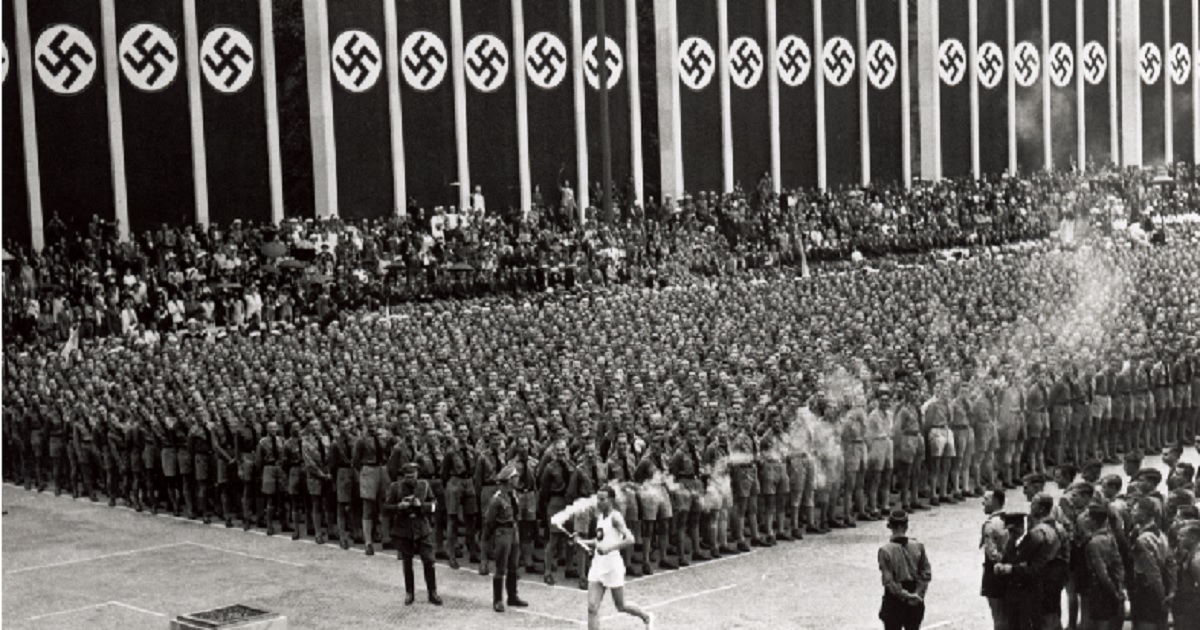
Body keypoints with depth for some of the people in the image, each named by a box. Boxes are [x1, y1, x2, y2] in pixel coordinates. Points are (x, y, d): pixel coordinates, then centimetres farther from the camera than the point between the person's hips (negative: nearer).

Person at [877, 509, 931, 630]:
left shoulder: (885, 551, -15)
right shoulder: (918, 547, -5)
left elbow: (889, 581, -17)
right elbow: (926, 574, -5)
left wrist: (904, 595, -13)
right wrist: (918, 594, -8)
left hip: (894, 600, -3)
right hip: (916, 602, 3)